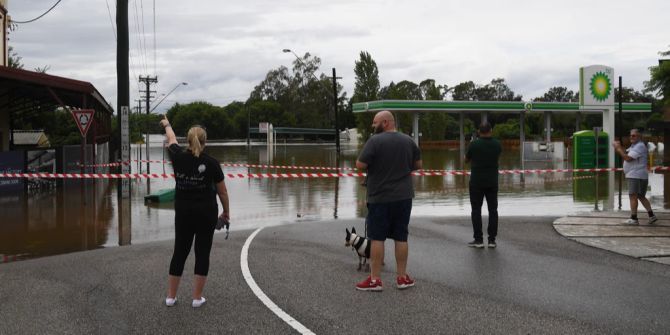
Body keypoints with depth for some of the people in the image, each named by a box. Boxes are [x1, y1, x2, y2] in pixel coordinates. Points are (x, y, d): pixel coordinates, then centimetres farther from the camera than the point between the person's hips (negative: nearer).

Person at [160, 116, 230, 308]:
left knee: (180, 252, 11)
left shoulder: (178, 157, -4)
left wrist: (166, 125, 39)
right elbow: (222, 192, -3)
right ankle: (197, 297, 8)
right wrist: (226, 211, 13)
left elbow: (172, 140, 19)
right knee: (202, 253, 5)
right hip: (206, 213, -3)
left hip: (183, 213, 3)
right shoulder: (211, 163, -11)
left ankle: (171, 296, 16)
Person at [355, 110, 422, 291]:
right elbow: (418, 165, 12)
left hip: (380, 197, -5)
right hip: (404, 196, 5)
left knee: (377, 238, 2)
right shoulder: (408, 141, 4)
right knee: (401, 237, 10)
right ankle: (402, 277, 14)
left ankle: (375, 279, 3)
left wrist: (373, 163, 3)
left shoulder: (375, 141, -13)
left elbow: (360, 164, -16)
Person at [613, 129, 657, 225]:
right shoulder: (633, 146, 20)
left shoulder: (640, 146, -13)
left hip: (636, 176, -11)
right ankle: (651, 215, 10)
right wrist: (618, 147, 1)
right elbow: (625, 155, 16)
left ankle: (634, 218, -10)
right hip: (634, 175, 11)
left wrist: (618, 148, -14)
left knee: (633, 196, -10)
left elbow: (628, 158, -20)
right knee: (641, 196, 12)